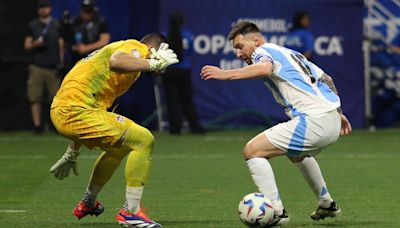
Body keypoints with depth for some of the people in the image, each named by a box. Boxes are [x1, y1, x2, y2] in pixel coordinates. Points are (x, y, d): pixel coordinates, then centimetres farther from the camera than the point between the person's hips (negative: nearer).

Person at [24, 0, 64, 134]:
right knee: (35, 98, -6)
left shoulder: (57, 26, 12)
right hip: (37, 67, 0)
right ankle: (37, 125, -4)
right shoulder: (33, 26, 10)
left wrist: (61, 64, 4)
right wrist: (35, 44, -13)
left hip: (53, 68, 0)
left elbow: (61, 46, 13)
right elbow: (27, 46, 9)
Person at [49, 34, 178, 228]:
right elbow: (116, 62, -31)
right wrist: (153, 63, -20)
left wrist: (72, 154, 36)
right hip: (78, 111, -11)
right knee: (143, 140, -13)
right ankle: (130, 212, -12)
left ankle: (88, 204, 44)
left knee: (120, 145, 31)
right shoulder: (136, 48, -3)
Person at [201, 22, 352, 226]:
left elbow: (265, 68, -26)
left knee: (252, 151, -7)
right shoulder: (290, 53, 26)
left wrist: (226, 74, -28)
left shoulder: (263, 50, 0)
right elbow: (325, 78, 29)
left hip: (313, 121, -10)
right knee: (297, 153, 39)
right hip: (333, 123, 10)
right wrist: (338, 113, 33)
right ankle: (327, 205, 48)